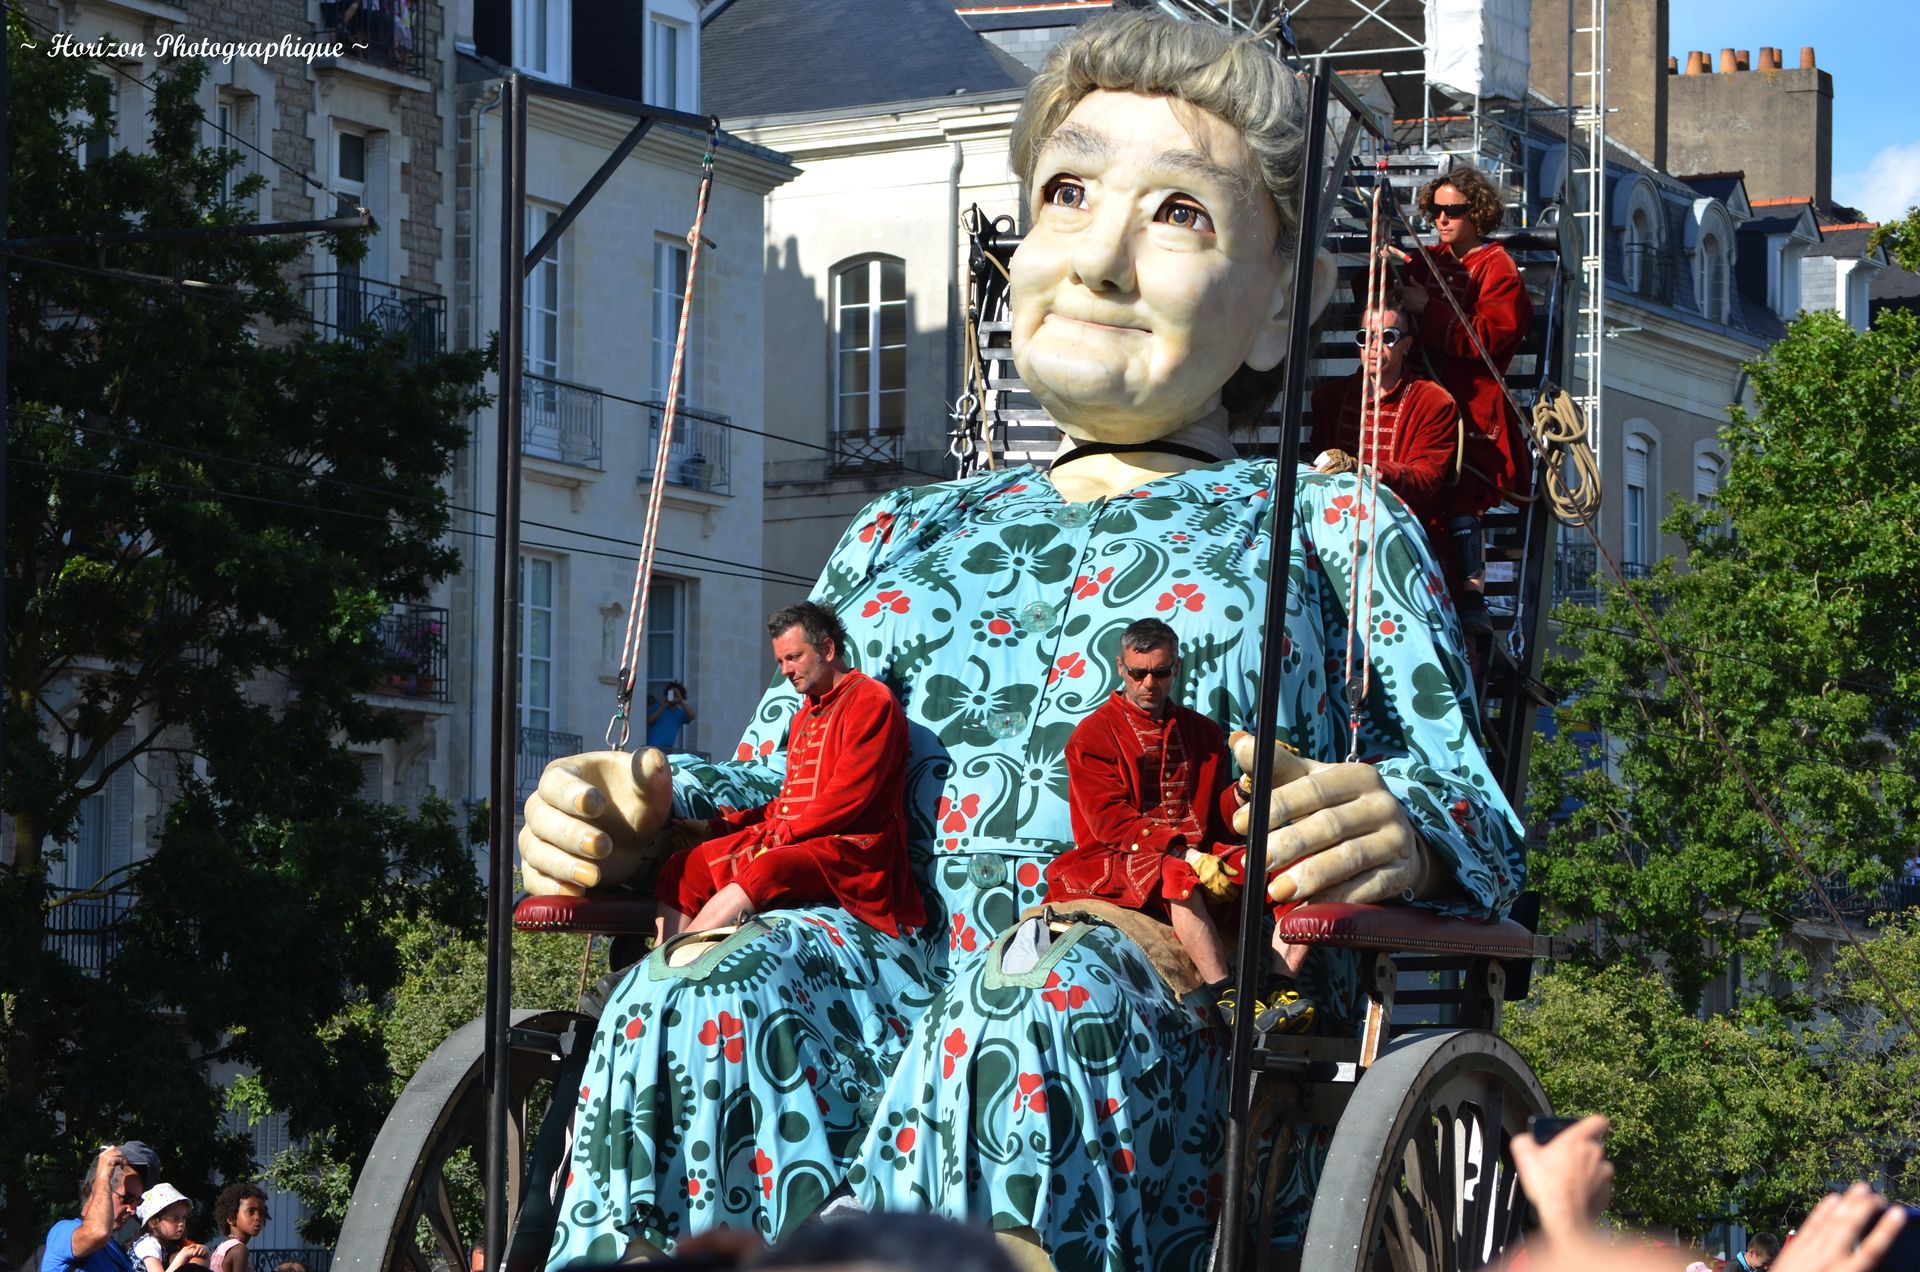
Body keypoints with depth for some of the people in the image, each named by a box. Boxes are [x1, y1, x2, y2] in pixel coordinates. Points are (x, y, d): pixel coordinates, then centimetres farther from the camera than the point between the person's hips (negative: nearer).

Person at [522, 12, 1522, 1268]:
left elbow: (1483, 823, 10)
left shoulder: (1331, 530, 20)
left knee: (1046, 993, -41)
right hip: (887, 960, 3)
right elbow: (778, 778, 31)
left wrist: (1393, 828, -15)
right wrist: (647, 810, 7)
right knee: (706, 997, -33)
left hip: (1186, 989, -3)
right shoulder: (904, 537, 33)